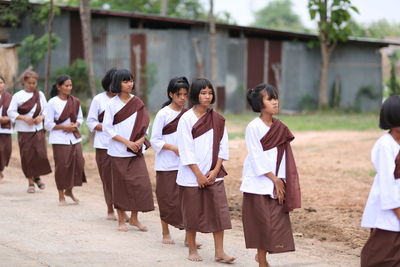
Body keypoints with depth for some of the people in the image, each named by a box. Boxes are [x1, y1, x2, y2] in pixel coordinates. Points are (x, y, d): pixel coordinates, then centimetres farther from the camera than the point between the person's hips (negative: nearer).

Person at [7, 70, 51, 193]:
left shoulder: (40, 95, 6)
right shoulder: (18, 96, -3)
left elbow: (46, 110, 11)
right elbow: (11, 112, -5)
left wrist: (41, 117, -9)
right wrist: (24, 118, -17)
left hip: (38, 130, 2)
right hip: (24, 131, -2)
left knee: (41, 154, -8)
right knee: (27, 157, 0)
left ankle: (37, 177, 18)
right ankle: (30, 182, 14)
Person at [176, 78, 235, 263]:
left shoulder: (217, 119, 5)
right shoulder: (186, 119, -8)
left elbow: (222, 147, 6)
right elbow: (186, 150, -11)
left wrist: (215, 170, -5)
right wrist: (199, 175, -13)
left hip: (213, 174, 3)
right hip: (191, 175, -3)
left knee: (219, 210, -2)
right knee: (192, 212, 5)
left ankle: (219, 252, 3)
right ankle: (192, 250, 19)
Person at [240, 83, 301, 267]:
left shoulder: (279, 128, 6)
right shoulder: (253, 127, -10)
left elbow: (284, 157, 4)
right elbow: (257, 158, -13)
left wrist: (281, 181, -5)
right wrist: (275, 179, -11)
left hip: (276, 183, 5)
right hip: (258, 183, -5)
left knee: (277, 222, 3)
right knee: (261, 223, -1)